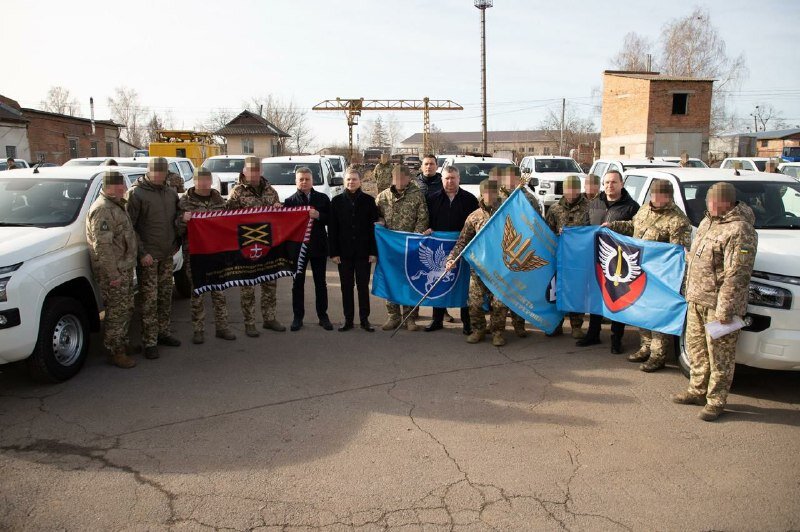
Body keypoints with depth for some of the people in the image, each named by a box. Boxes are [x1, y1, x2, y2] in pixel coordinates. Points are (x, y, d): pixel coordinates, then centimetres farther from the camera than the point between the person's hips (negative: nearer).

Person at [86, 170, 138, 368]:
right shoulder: (103, 209, -18)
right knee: (117, 311, -2)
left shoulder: (117, 205, 15)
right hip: (113, 271, -10)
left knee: (126, 309, 18)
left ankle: (122, 343, 32)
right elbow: (102, 245, -23)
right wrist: (113, 274, -24)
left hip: (125, 268, 10)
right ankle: (116, 353, 7)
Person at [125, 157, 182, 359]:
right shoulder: (136, 193, -8)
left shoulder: (171, 193, 11)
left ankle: (163, 332, 26)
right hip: (148, 256, -6)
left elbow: (176, 220, 22)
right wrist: (141, 253, -15)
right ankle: (150, 342, 3)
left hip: (167, 254, 6)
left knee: (165, 296, 13)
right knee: (149, 299, -4)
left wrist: (176, 244, 10)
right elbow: (129, 226, -11)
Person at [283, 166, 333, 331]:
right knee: (298, 283, 6)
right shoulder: (289, 201, 2)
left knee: (320, 282, 9)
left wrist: (318, 216, -16)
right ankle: (298, 317, 16)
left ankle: (323, 316, 18)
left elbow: (330, 219, 0)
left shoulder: (323, 198, 3)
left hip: (319, 246, 1)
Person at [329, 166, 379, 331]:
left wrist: (373, 251, -7)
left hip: (363, 251, -1)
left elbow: (374, 227, -1)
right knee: (346, 287, 7)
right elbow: (332, 229, 2)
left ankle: (364, 319, 15)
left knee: (363, 286, 5)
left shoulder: (368, 200, 1)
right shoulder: (337, 201, 3)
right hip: (344, 252, 1)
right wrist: (333, 252, -4)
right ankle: (348, 320, 16)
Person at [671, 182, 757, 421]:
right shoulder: (708, 221, 11)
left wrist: (725, 310, -22)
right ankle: (697, 390, 32)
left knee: (720, 355, 2)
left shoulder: (739, 231, -19)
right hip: (696, 299, 9)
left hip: (718, 304, -9)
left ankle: (716, 401, 13)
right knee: (695, 347, 18)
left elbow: (736, 276, -22)